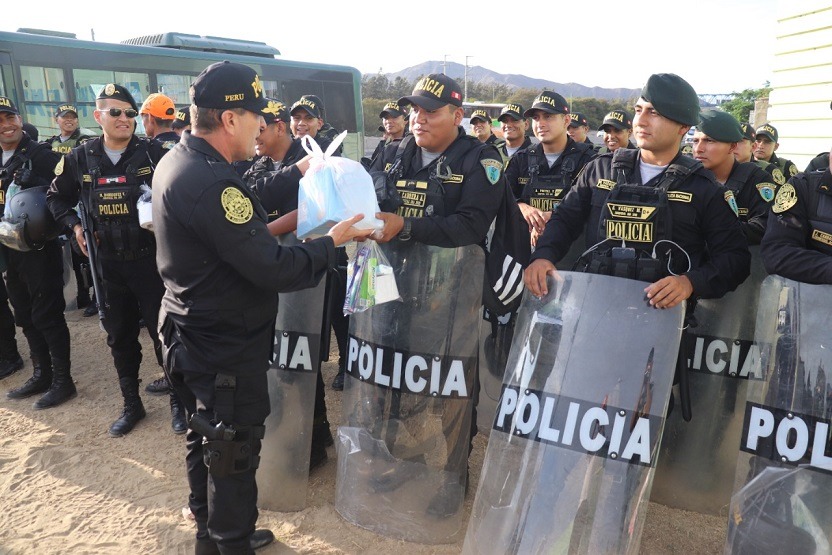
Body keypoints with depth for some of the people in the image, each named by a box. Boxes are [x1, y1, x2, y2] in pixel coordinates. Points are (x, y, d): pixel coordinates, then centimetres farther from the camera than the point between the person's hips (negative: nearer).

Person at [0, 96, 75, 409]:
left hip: (39, 248, -7)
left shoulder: (41, 155, -7)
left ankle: (62, 381, 7)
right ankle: (41, 375, 27)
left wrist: (34, 183, -24)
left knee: (48, 316, -3)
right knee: (25, 317, 14)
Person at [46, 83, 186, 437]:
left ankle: (177, 400, 20)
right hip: (107, 264, 4)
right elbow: (57, 198, 17)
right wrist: (74, 225, 3)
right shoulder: (80, 158, 3)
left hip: (151, 259, -3)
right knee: (120, 337, 14)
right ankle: (131, 404, 30)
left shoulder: (154, 152, -7)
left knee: (163, 332, 3)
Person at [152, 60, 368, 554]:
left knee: (206, 438, 25)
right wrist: (332, 241, -15)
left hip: (194, 336, 11)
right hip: (227, 347, -11)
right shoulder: (211, 183, -29)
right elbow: (275, 270, -30)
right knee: (235, 452, 8)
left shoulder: (177, 162, 3)